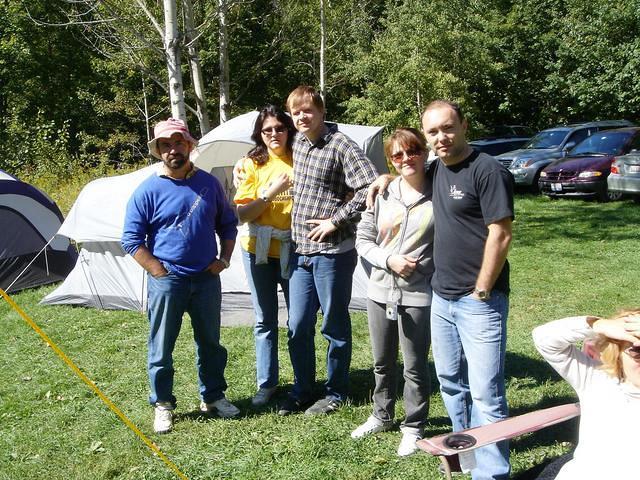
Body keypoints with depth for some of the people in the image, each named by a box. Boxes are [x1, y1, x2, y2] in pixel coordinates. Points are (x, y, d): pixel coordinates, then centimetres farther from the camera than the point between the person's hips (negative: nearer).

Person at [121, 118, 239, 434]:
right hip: (166, 282, -3)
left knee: (210, 343, 14)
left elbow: (228, 224, 14)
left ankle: (213, 396, 31)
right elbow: (131, 241, -6)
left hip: (207, 278, 4)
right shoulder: (148, 191, -8)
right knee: (161, 348, 6)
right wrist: (159, 271, -11)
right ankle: (162, 405, 22)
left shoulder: (209, 183, 4)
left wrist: (223, 259, 4)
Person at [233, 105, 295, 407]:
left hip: (294, 249, 0)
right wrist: (270, 193, -18)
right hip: (259, 250, 0)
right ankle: (266, 383, 22)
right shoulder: (252, 165, -1)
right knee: (265, 320, 9)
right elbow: (242, 214, -6)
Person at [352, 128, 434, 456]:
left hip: (418, 296, -4)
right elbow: (363, 240, 5)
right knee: (382, 363, 20)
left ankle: (413, 427, 28)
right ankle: (382, 416, 41)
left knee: (415, 367, 7)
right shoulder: (381, 194, 2)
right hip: (380, 291, 4)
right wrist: (389, 260, -10)